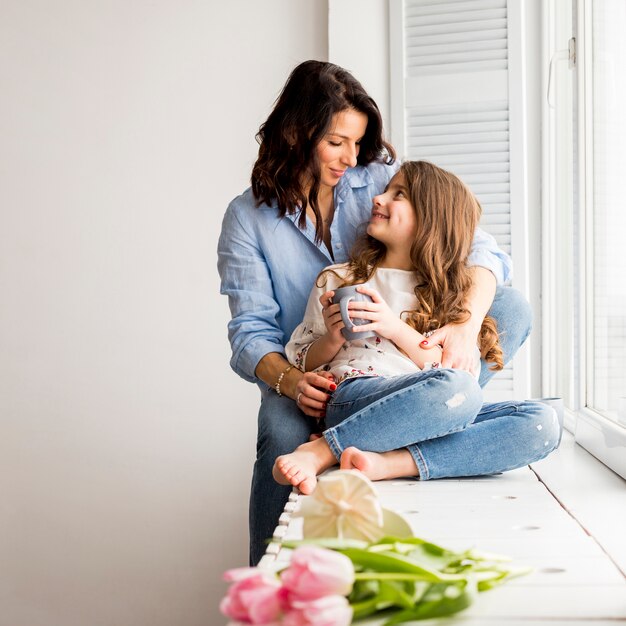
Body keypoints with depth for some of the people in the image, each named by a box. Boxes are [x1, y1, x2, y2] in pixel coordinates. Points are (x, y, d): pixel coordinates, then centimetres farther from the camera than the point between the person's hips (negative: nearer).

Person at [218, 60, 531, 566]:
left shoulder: (383, 179, 1)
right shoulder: (249, 218, 0)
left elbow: (479, 247, -9)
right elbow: (251, 332, -5)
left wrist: (467, 326, -31)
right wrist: (290, 381, -29)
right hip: (309, 379, -1)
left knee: (513, 307, -17)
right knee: (283, 437, -36)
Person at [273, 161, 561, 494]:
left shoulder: (453, 294, 19)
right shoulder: (336, 280, 19)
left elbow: (464, 369, 3)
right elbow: (300, 363, 16)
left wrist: (398, 330, -8)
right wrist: (332, 340, -5)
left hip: (430, 419, 3)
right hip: (352, 401, -3)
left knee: (542, 422, -25)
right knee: (459, 390, -34)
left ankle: (385, 463, -31)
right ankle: (316, 454, -30)